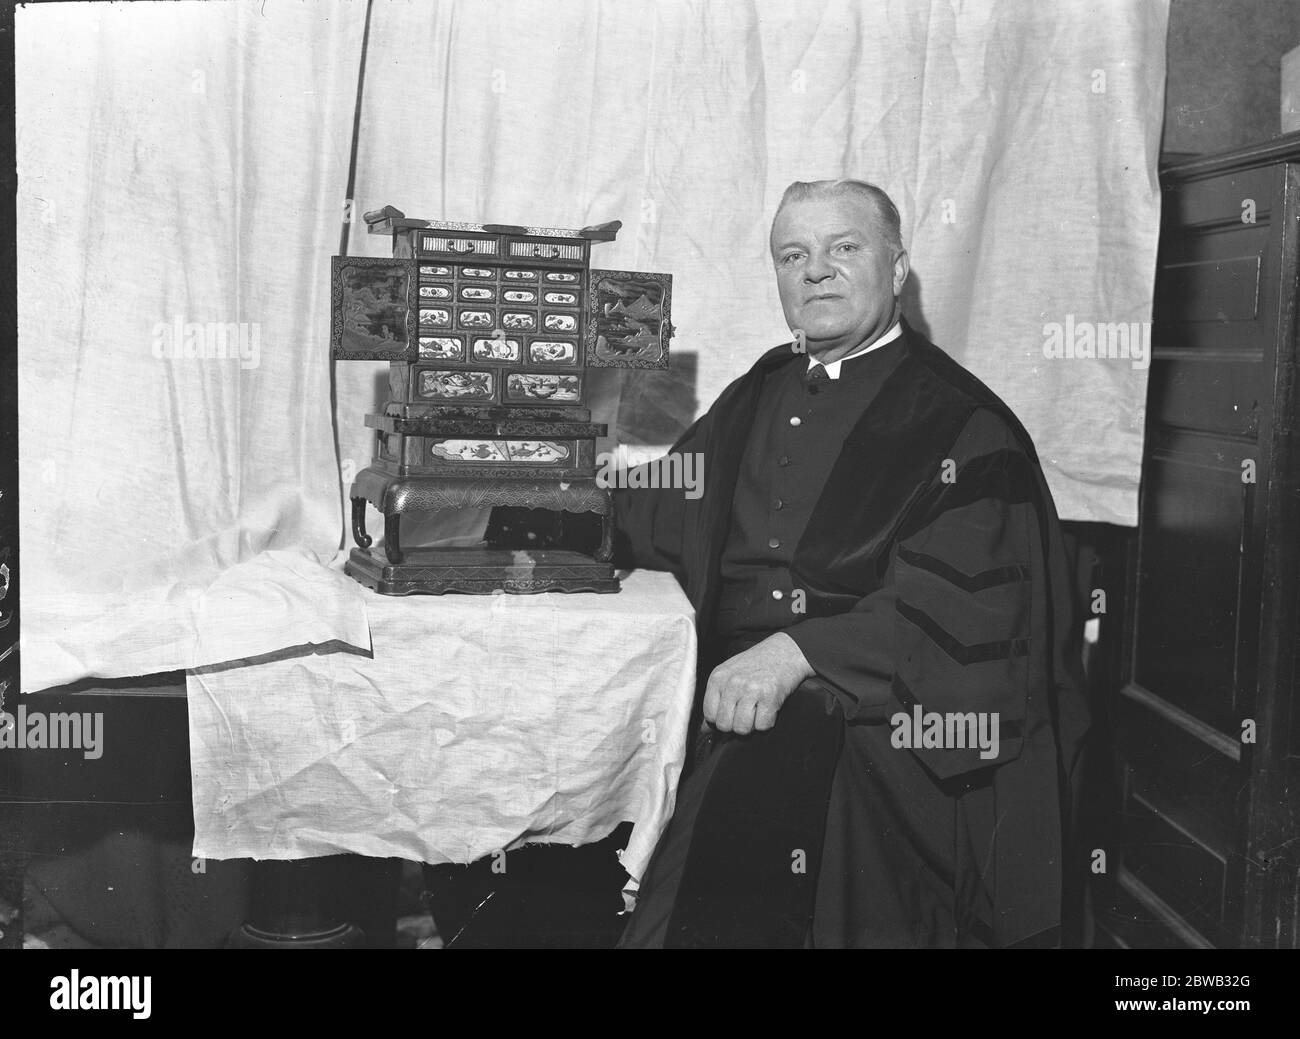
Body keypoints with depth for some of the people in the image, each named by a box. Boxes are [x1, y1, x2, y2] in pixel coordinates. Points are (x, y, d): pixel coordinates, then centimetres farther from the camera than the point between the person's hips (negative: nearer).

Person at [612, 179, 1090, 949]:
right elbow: (654, 518, 23)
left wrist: (796, 654, -24)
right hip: (735, 683, 5)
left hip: (883, 708, -5)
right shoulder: (760, 396, 19)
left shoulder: (961, 422, 0)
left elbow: (952, 605, -11)